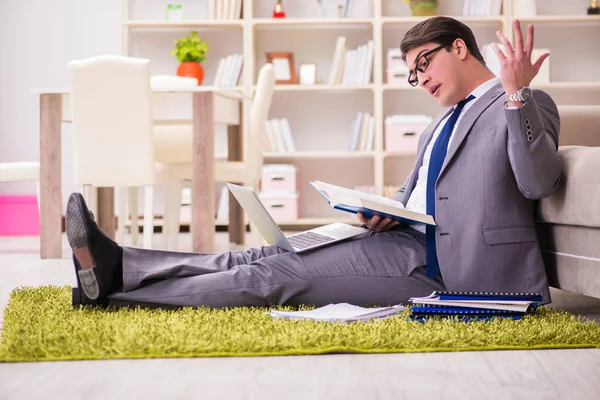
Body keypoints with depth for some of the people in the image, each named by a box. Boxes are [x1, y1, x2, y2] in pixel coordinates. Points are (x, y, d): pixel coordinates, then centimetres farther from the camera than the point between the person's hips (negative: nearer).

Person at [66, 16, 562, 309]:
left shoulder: (529, 105, -3)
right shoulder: (449, 118, 25)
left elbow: (539, 182, -20)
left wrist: (516, 93, -28)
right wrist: (387, 213, 4)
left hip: (448, 267, -9)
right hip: (413, 241, 9)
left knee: (282, 272, -14)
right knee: (272, 258, -6)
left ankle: (115, 288, -13)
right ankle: (116, 270, -12)